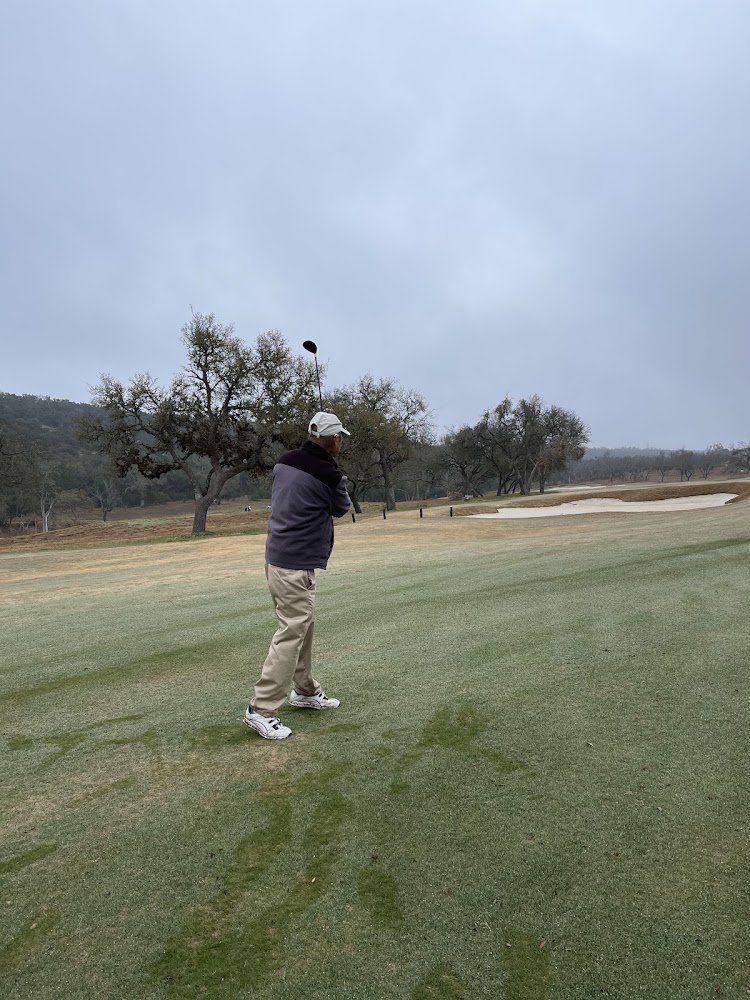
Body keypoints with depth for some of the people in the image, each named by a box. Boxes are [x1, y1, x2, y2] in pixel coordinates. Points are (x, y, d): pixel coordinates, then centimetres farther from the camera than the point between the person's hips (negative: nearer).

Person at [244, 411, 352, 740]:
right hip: (296, 566, -9)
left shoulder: (284, 462, 4)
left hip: (277, 556, 9)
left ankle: (305, 690, 34)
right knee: (291, 634, -3)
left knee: (303, 626, 20)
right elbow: (341, 508, 3)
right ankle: (261, 709, 1)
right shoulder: (329, 475, -16)